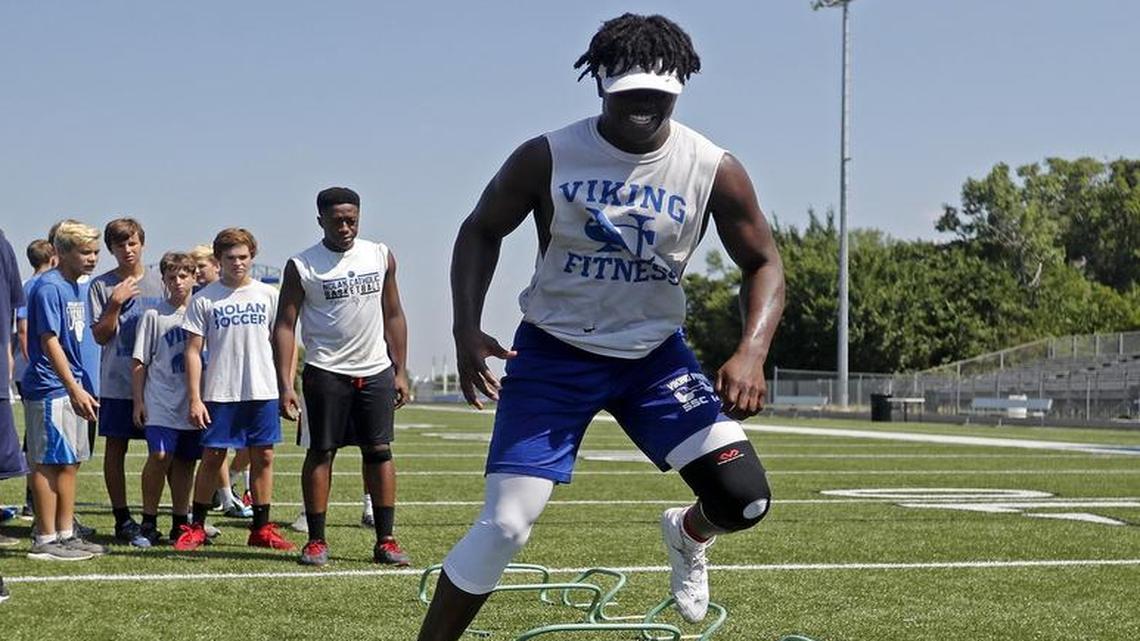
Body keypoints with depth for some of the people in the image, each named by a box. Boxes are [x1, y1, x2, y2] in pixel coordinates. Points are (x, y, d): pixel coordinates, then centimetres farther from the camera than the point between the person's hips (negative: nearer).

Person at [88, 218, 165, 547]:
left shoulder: (158, 281, 7)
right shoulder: (101, 286, 2)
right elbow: (100, 335, -1)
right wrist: (115, 304, -15)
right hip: (118, 382, -1)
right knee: (116, 447, 2)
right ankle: (122, 520, 8)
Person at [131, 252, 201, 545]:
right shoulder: (154, 316, 2)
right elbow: (140, 362, 3)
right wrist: (138, 401, -3)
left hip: (193, 402, 3)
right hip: (161, 402, -3)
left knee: (185, 462, 7)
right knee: (160, 456, -14)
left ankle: (181, 522, 17)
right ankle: (149, 521, -3)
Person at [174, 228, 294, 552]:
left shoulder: (267, 295, 7)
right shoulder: (204, 299, 1)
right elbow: (193, 351, 0)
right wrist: (194, 398, -6)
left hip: (263, 392, 2)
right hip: (219, 392, -2)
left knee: (263, 457, 4)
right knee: (212, 457, 1)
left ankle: (262, 529, 12)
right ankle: (196, 527, 11)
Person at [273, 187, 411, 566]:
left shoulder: (381, 257, 6)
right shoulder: (302, 266, -4)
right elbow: (285, 326, -5)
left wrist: (400, 371, 9)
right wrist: (285, 384, -13)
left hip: (376, 370, 3)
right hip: (326, 373, -3)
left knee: (379, 450, 2)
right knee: (321, 452, 0)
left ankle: (385, 540, 5)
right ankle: (316, 541, 6)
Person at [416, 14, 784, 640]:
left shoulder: (713, 170, -9)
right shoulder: (546, 158, -12)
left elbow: (762, 264, 0)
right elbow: (481, 231, 3)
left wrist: (751, 352, -18)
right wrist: (466, 330, -11)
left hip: (654, 354, 2)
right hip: (554, 354, -2)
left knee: (744, 499, -13)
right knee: (504, 524, -11)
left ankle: (688, 533, 25)